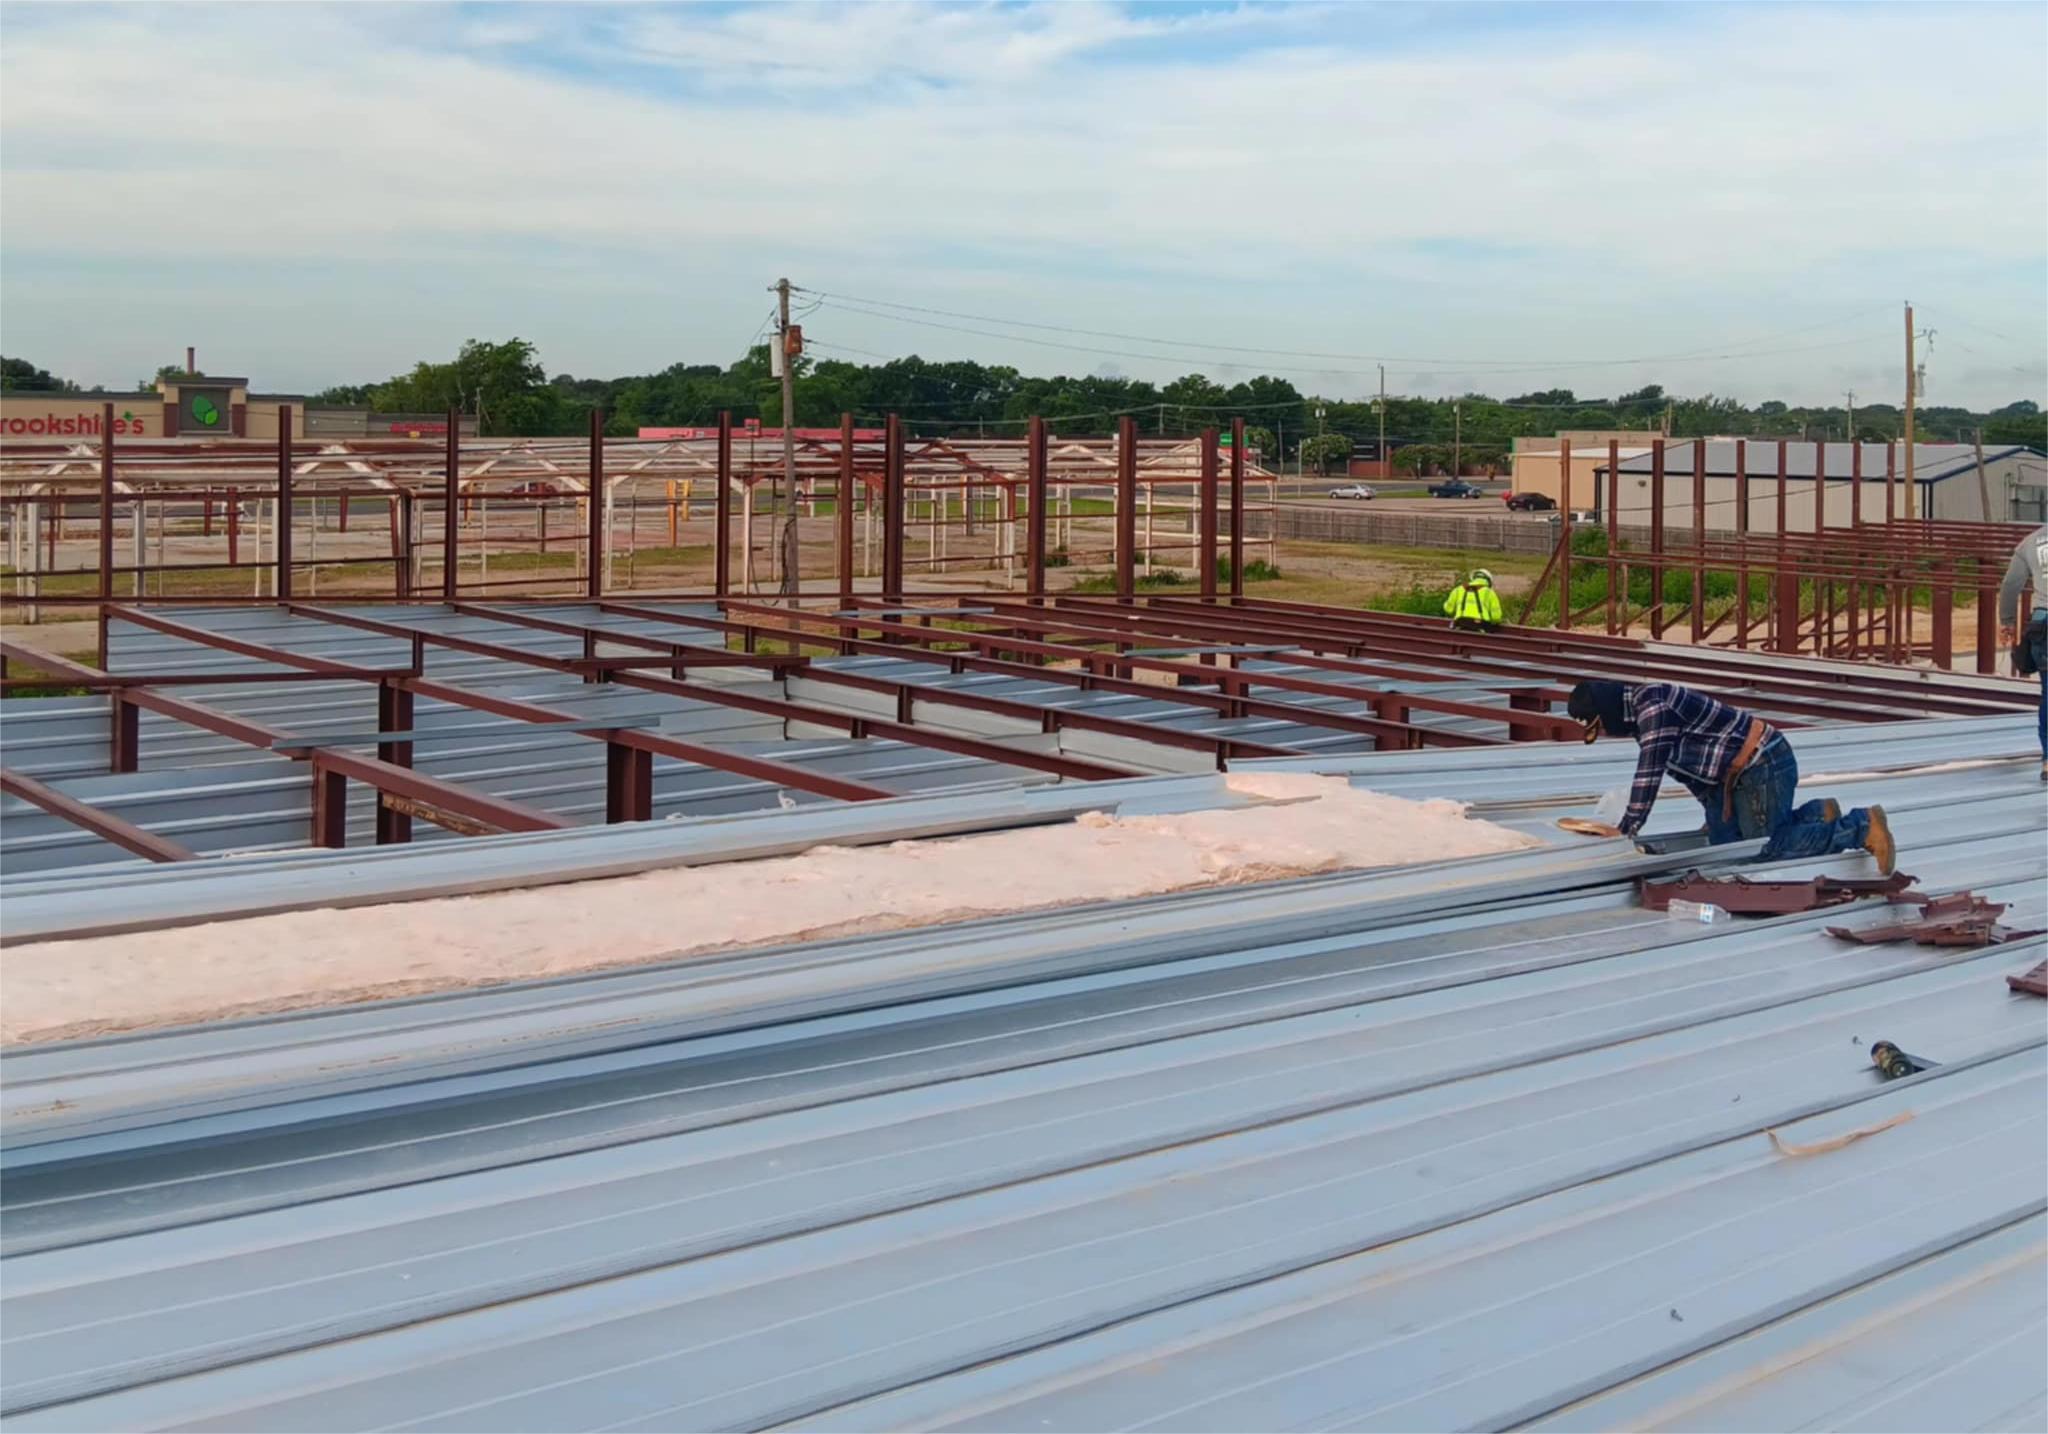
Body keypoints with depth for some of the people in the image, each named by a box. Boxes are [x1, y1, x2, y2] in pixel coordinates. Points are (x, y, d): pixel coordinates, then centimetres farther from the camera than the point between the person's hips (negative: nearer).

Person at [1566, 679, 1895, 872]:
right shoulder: (1639, 713, 13)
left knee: (1767, 849, -8)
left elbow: (1650, 770, -24)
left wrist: (1626, 830, -20)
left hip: (1765, 764, -10)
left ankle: (1861, 827, 0)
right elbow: (1692, 767, 21)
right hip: (1736, 772, 10)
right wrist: (1714, 812, 24)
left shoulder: (1652, 704, -19)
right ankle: (1818, 815, 17)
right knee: (1724, 841, 8)